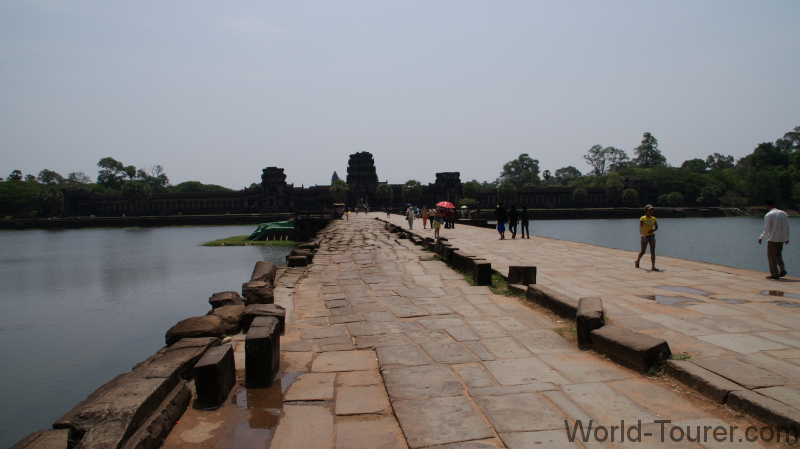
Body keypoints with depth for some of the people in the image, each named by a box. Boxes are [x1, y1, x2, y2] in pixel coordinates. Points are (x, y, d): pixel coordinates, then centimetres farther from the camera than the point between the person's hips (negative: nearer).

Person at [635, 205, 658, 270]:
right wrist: (641, 234, -38)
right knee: (643, 251, 5)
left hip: (652, 236, 4)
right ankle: (637, 261, 34)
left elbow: (656, 227, 16)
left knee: (653, 251, -6)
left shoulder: (653, 219, 6)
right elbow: (640, 227, -21)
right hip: (645, 236, -4)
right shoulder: (642, 219, -8)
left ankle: (653, 267, -7)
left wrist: (653, 230, -7)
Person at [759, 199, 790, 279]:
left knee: (771, 256, 3)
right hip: (782, 239, 6)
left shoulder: (768, 215, -10)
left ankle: (774, 274, 4)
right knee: (778, 254, 20)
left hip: (772, 239, -6)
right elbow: (787, 227, 8)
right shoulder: (783, 213, 7)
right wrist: (787, 238, 15)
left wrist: (761, 238, 0)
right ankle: (782, 270, 7)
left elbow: (766, 230, -12)